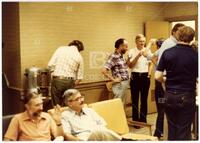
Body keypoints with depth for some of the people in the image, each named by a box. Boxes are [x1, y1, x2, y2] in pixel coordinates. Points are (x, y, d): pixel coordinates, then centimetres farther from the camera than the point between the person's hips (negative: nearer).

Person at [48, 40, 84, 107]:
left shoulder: (61, 49, 5)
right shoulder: (79, 56, 9)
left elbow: (50, 64, -3)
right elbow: (79, 77, 8)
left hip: (57, 80, -1)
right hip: (69, 81, 1)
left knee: (57, 105, 6)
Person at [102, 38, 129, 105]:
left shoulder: (121, 56, 10)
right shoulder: (113, 57, -17)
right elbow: (104, 70, -25)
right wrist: (113, 79, -18)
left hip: (125, 84, 9)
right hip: (119, 85, -9)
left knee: (122, 105, 16)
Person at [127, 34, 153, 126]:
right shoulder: (132, 51, 0)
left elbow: (150, 64, 15)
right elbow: (130, 65, -9)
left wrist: (149, 74, 2)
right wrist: (138, 56, -17)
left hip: (145, 76, 2)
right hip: (135, 76, -2)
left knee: (144, 99, 9)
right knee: (135, 99, 2)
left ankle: (143, 120, 21)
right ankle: (135, 121, 12)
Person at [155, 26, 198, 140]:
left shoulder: (167, 53, -4)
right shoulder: (195, 55, -8)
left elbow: (158, 76, -6)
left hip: (170, 96, 2)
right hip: (187, 97, -2)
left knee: (172, 128, 16)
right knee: (184, 131, 7)